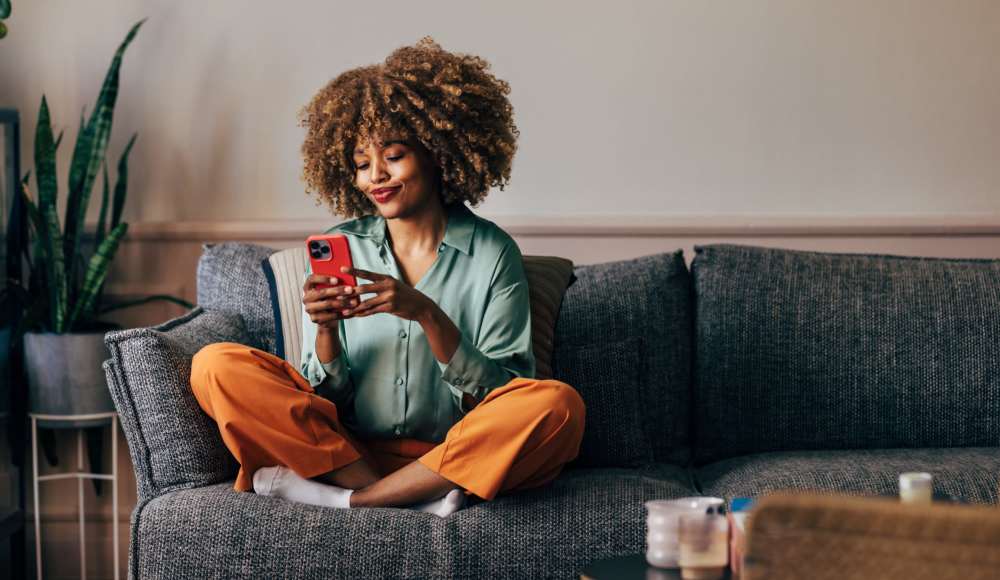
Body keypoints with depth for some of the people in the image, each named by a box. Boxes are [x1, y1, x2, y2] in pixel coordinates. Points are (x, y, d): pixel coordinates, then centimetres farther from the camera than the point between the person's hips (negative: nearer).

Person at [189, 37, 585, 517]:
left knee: (558, 406, -30)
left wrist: (428, 315, -19)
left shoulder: (492, 253, 2)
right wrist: (325, 329, -14)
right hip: (346, 446, 2)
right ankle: (417, 498, -22)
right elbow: (327, 392, 7)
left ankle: (351, 498, -23)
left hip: (452, 456, -2)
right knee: (215, 366, -17)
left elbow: (500, 393, -5)